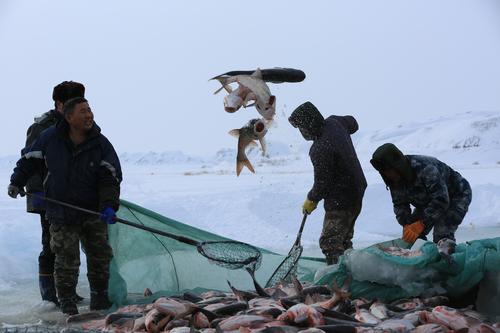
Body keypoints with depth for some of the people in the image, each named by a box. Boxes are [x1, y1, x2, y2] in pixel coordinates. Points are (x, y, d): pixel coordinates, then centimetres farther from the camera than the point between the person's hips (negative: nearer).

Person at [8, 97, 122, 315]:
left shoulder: (101, 144, -8)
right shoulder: (51, 138, -7)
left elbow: (110, 178, -10)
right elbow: (29, 159, 10)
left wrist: (109, 206, -22)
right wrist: (16, 182, 16)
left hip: (93, 211, 1)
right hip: (61, 212, -1)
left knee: (100, 255, 5)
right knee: (67, 259, -2)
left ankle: (99, 295, 24)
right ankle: (66, 300, 15)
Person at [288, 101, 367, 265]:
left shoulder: (321, 150, -30)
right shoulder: (334, 122, -4)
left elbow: (322, 184, -21)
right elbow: (352, 123, 22)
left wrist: (311, 201, -4)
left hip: (340, 201, -10)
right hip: (356, 192, 10)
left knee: (330, 242, -8)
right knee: (344, 238, 21)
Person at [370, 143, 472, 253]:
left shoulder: (425, 168, -39)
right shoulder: (394, 178, -14)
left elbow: (441, 200, -39)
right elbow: (400, 205, -7)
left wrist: (422, 224, -42)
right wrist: (406, 225, -25)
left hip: (457, 195, -8)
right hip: (427, 202, 8)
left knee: (442, 234, -29)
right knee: (412, 235, -3)